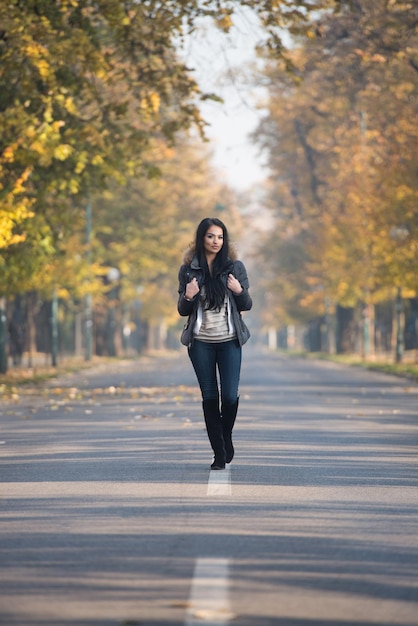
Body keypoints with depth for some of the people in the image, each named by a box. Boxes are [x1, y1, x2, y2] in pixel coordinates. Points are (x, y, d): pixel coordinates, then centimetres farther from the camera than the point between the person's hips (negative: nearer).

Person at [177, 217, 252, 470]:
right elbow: (183, 310, 7)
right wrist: (188, 297, -14)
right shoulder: (188, 270, 3)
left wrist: (240, 291, -15)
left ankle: (227, 437, 23)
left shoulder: (235, 267, 2)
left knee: (230, 395, -6)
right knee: (210, 396, 3)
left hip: (230, 340, 0)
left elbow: (247, 305, 6)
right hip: (201, 342, 1)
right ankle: (219, 453, 10)